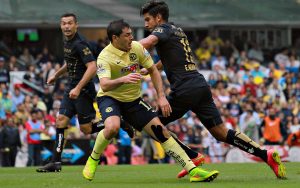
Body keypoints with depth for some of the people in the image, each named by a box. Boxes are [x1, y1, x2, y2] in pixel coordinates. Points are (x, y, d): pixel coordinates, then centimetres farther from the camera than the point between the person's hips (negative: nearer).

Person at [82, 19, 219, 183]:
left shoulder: (137, 47, -7)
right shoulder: (104, 57, -22)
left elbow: (153, 70, 5)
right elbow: (105, 85, -37)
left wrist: (161, 97, -4)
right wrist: (123, 79, -55)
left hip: (133, 100, 5)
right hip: (110, 98, -5)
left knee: (161, 130, -5)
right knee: (113, 127, -36)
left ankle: (193, 170, -5)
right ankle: (93, 160, -8)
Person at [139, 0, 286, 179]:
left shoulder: (163, 29, -1)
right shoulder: (177, 30, 25)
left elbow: (147, 42, -24)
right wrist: (147, 70, 37)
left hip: (184, 89, -9)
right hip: (201, 85, 9)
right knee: (222, 133, 6)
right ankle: (266, 154, -6)